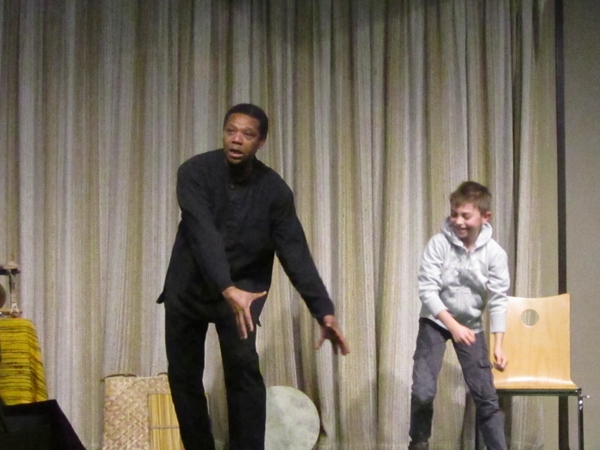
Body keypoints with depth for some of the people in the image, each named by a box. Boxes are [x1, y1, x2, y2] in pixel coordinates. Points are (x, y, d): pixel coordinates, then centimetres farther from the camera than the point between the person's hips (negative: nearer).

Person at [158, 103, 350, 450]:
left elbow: (295, 252, -16)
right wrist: (227, 289, -46)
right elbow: (204, 234, -31)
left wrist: (324, 312, -28)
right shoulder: (195, 172, -18)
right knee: (183, 375, 6)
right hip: (188, 288, 1)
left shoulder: (275, 190, -13)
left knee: (244, 369, -18)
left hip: (242, 288, -1)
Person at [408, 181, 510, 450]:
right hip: (435, 321, -2)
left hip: (471, 325, 2)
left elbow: (498, 301, -9)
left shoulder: (495, 253, -13)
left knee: (486, 394, 1)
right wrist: (453, 325, -27)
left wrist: (498, 345, -13)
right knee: (423, 390, -12)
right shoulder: (438, 244, -17)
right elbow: (427, 289, -19)